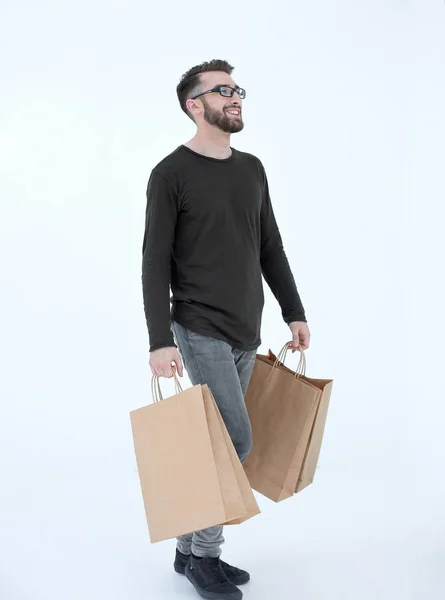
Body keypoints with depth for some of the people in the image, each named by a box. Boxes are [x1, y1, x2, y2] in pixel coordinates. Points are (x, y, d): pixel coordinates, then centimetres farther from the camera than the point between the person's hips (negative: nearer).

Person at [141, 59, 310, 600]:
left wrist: (294, 312, 14)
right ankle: (203, 554, 6)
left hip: (245, 333, 7)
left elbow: (271, 249, 17)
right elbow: (155, 264, -12)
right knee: (235, 439, -12)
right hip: (200, 331, -7)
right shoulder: (171, 174, -8)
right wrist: (160, 341, -19)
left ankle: (192, 548, 24)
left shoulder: (252, 169, 12)